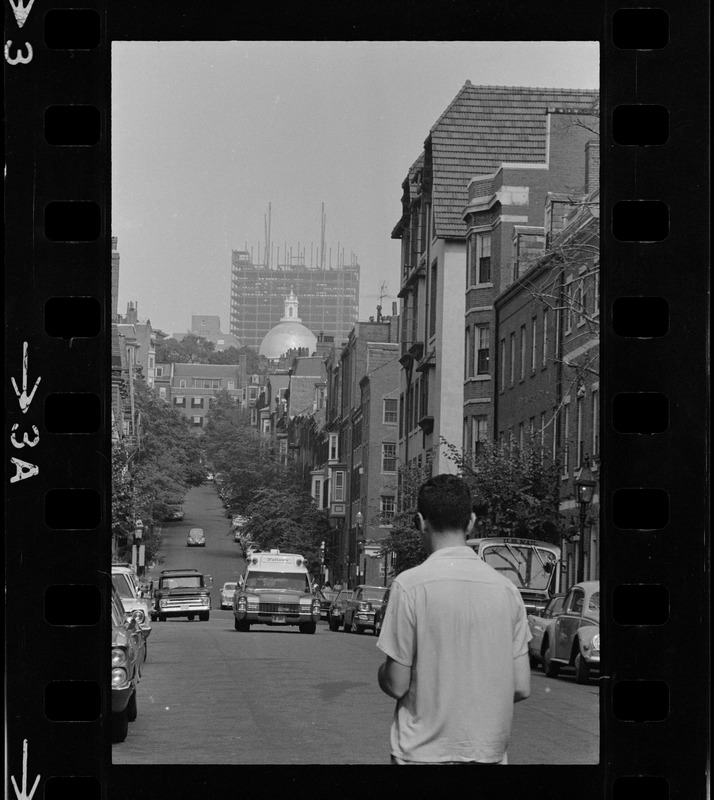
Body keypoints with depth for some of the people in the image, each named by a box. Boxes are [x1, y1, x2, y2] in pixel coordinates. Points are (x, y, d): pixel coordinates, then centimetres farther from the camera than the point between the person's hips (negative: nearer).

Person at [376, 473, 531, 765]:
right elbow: (521, 687, 2)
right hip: (490, 751, 4)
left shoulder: (409, 585, -10)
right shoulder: (506, 588, 2)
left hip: (425, 752, -4)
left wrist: (382, 671, 12)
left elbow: (396, 684, -10)